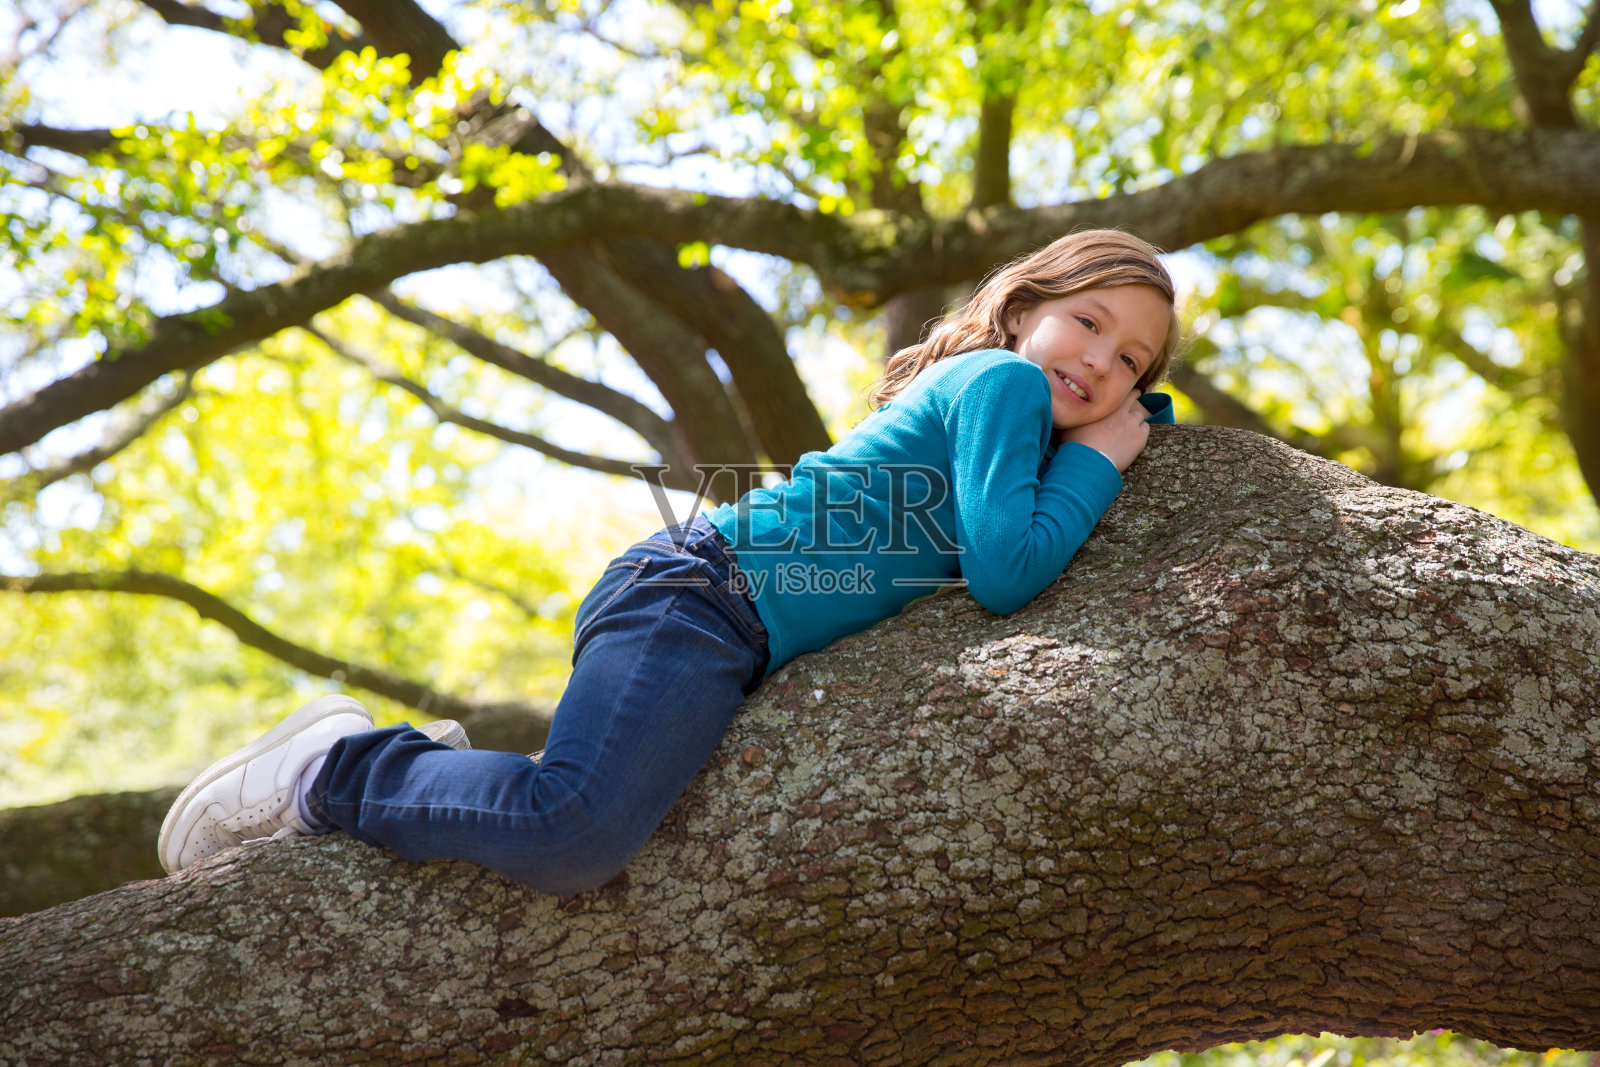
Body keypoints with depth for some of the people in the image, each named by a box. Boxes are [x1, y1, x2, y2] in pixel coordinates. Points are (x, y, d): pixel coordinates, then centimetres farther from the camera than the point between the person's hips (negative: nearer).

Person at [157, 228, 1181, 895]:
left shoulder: (976, 394, 23)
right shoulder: (1003, 378, -3)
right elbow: (1008, 575, -14)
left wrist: (1132, 403, 18)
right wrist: (1098, 459, -1)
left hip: (732, 639, 10)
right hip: (703, 594, -10)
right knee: (573, 838, -30)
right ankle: (338, 768, -8)